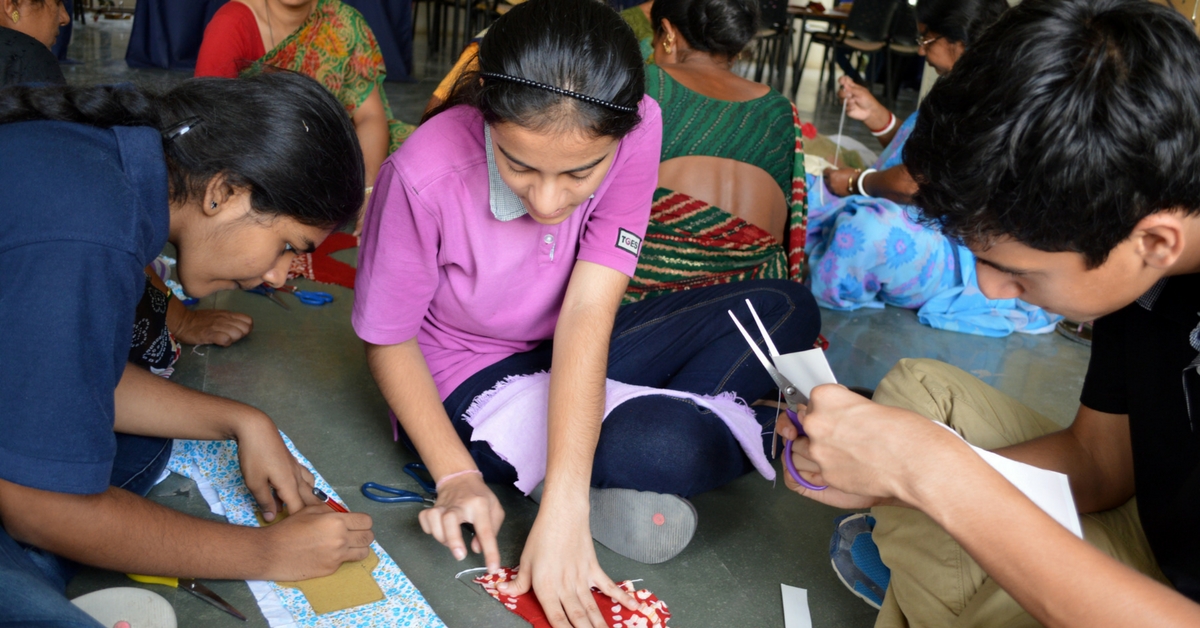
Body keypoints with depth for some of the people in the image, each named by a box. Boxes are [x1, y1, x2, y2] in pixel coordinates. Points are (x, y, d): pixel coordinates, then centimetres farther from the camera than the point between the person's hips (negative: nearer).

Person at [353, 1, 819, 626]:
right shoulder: (424, 175, -29)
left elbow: (587, 314, -27)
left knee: (786, 309, -5)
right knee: (667, 442, -32)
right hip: (472, 381, -4)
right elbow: (388, 339, -15)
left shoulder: (633, 132, -22)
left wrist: (562, 509, -33)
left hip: (575, 360, 5)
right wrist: (456, 477, -26)